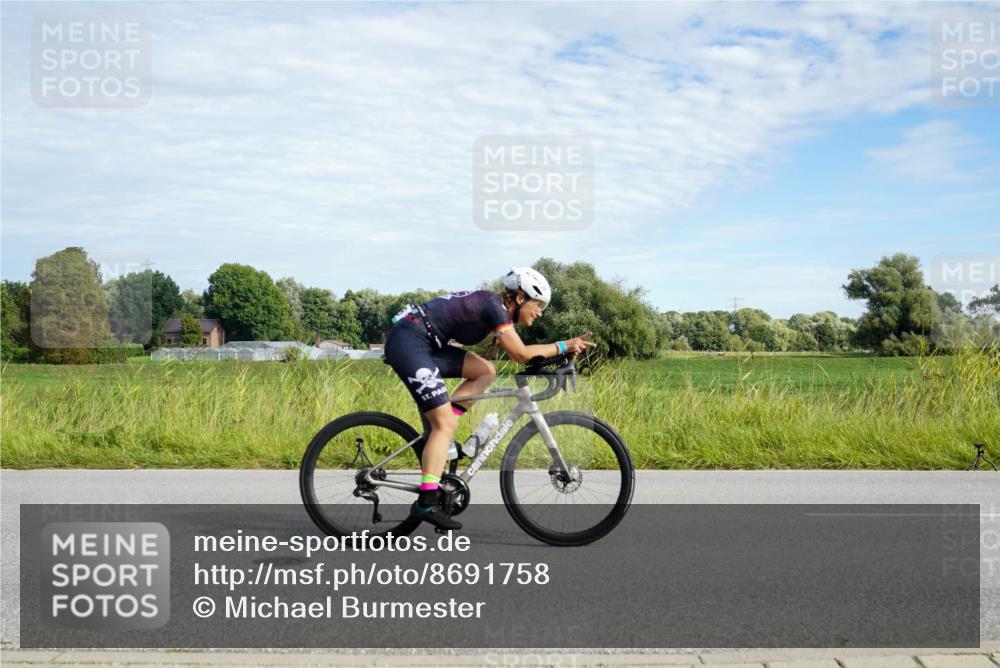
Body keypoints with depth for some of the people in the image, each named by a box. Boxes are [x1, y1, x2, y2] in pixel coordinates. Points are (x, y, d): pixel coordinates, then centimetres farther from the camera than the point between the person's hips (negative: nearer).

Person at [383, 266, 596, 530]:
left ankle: (435, 435, 7)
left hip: (424, 344, 9)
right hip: (408, 343, -9)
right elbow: (521, 354, -15)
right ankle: (426, 504, -10)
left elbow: (515, 351, 19)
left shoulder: (496, 305, 15)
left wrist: (557, 352, 12)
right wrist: (563, 346, -6)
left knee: (486, 371, 8)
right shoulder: (494, 306, -12)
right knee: (446, 423, -10)